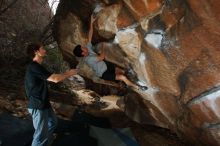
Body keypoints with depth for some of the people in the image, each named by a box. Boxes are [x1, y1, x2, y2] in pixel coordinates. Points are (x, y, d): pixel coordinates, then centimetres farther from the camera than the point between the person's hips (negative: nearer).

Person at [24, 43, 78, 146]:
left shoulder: (36, 67, 12)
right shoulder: (34, 67, -22)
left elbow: (51, 78, 17)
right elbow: (55, 79, -24)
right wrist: (69, 73, -10)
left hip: (43, 103, 11)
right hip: (38, 106, -11)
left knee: (53, 122, 29)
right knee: (41, 135, -4)